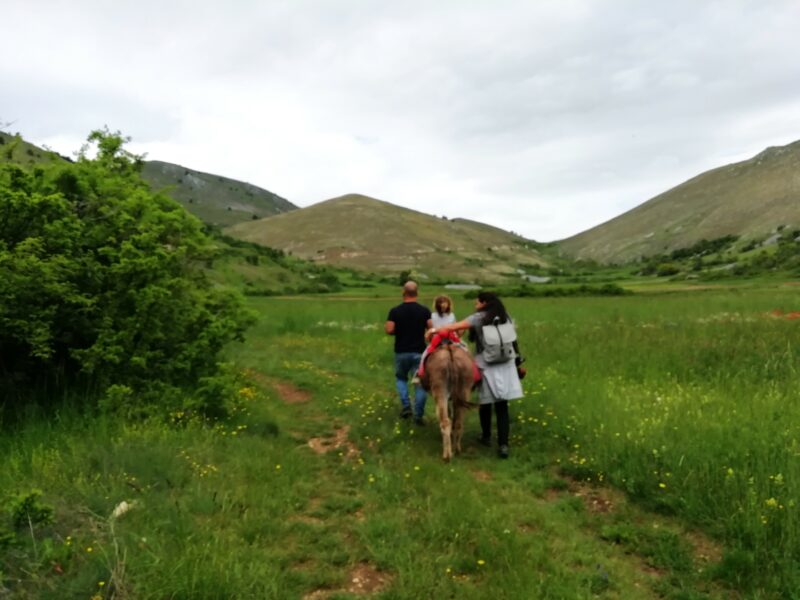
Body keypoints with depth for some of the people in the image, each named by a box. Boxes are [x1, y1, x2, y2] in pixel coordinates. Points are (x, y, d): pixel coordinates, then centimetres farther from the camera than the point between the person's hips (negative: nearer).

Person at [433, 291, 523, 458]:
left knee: (486, 403, 13)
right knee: (502, 406, 0)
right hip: (506, 366, 3)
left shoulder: (478, 318, -5)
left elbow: (454, 327, -13)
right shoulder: (506, 318, 10)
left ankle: (486, 437, 30)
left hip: (487, 367, -3)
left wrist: (434, 330, -3)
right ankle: (503, 445, -7)